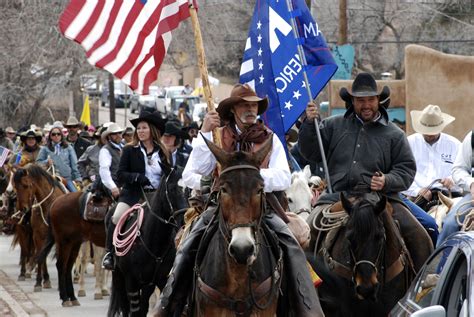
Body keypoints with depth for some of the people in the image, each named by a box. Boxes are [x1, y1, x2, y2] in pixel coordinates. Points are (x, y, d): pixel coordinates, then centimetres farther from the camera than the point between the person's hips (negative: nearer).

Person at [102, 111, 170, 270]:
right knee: (116, 218, -26)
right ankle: (109, 253, -10)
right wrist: (138, 177, -20)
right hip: (133, 194, -3)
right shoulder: (129, 150, 4)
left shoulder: (163, 153, 10)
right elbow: (120, 174, -3)